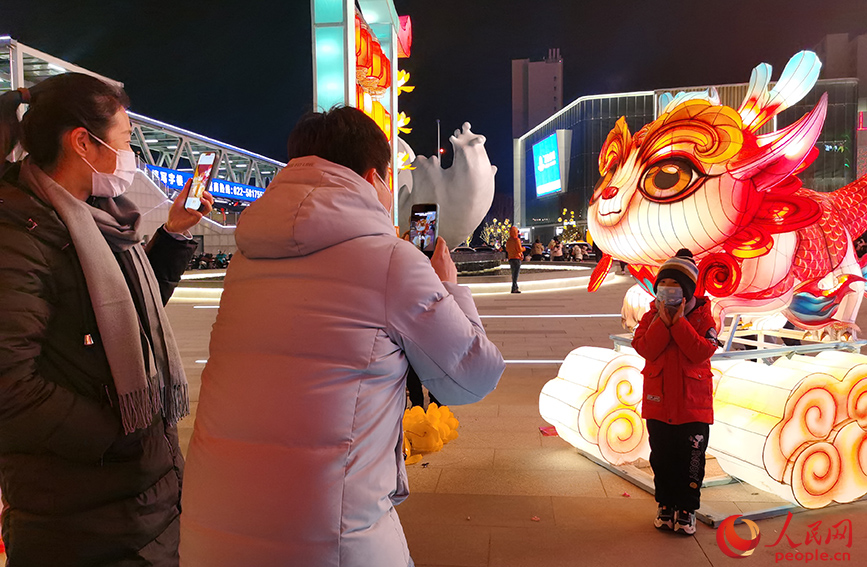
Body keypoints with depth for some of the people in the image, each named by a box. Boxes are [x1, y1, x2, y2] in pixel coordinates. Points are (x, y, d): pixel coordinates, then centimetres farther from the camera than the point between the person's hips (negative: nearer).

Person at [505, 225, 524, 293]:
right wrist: (523, 248, 3)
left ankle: (516, 287, 21)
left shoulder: (508, 241, 10)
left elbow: (507, 250, 18)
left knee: (514, 274, 15)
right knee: (515, 274, -7)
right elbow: (519, 249, -16)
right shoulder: (516, 239, -12)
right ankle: (514, 288, -11)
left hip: (510, 259, 8)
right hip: (517, 258, -8)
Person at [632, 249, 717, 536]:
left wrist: (679, 322, -20)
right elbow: (645, 348, -15)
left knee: (691, 459, 7)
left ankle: (686, 508, 24)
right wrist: (663, 321, -21)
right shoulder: (652, 316, 1)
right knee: (662, 458, 13)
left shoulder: (702, 316, -4)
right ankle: (666, 505, 30)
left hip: (694, 403, -1)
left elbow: (703, 351, -19)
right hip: (658, 402, 2)